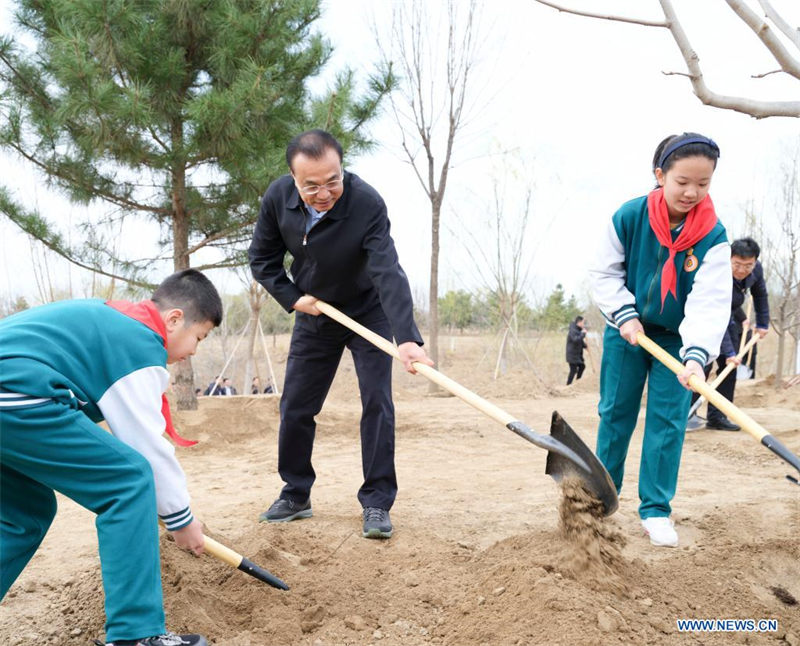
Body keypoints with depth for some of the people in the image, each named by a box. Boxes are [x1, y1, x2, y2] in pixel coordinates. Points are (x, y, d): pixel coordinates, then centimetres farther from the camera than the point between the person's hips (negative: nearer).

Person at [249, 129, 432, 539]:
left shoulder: (367, 203, -33)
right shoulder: (277, 198, -20)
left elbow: (388, 273, -43)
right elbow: (262, 259, -4)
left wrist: (406, 337, -54)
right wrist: (292, 297, -17)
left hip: (367, 312, -3)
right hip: (313, 313, 4)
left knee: (376, 401, -10)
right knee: (295, 406, 6)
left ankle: (376, 503, 0)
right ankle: (295, 496, 22)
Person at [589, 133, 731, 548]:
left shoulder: (713, 237, -21)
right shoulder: (629, 217, -19)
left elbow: (710, 301, -29)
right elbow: (604, 274, -8)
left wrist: (696, 354, -42)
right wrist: (626, 315, -20)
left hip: (677, 338, 0)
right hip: (626, 331, 0)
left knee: (668, 419, -2)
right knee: (615, 412, 8)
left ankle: (655, 510, 9)